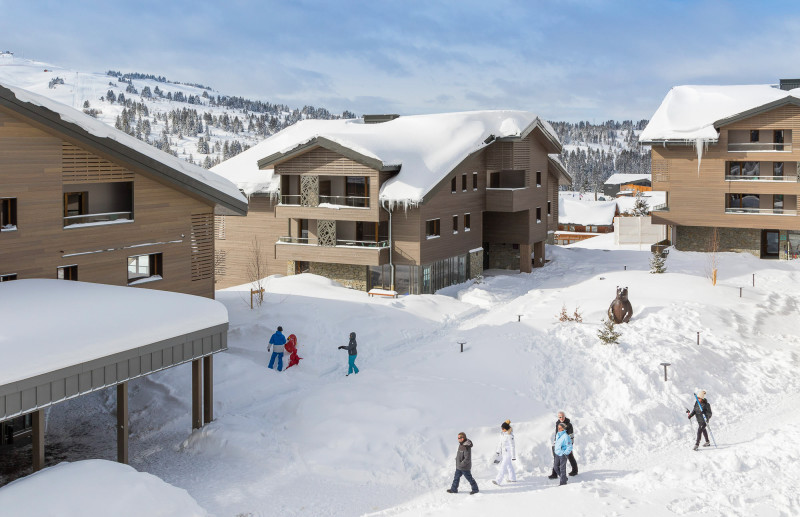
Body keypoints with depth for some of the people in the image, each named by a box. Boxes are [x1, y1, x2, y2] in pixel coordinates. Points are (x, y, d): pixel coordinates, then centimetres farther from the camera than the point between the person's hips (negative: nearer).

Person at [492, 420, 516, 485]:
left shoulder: (509, 435, -21)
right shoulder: (502, 433, 3)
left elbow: (512, 446, -19)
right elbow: (501, 442, 13)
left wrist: (513, 456, -16)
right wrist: (498, 451, 16)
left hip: (508, 452, -9)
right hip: (503, 452, 9)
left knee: (503, 466, -12)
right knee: (509, 465, 20)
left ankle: (498, 481, -16)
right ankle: (513, 478, 34)